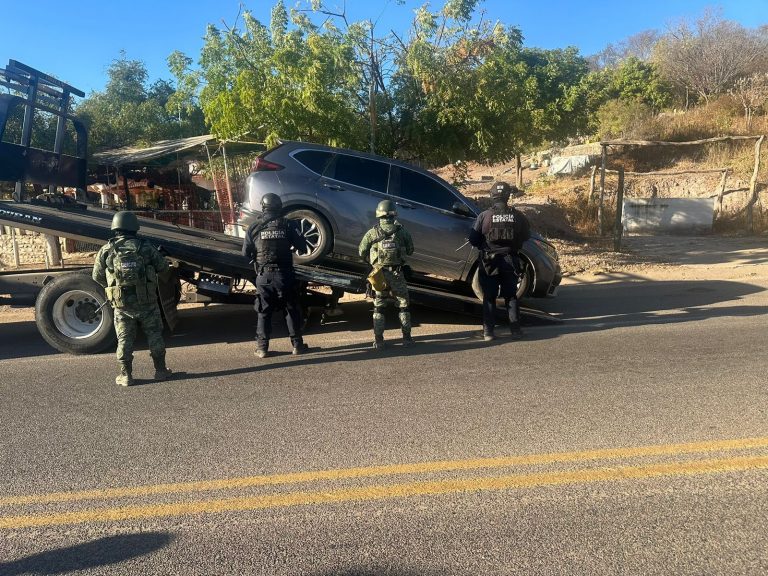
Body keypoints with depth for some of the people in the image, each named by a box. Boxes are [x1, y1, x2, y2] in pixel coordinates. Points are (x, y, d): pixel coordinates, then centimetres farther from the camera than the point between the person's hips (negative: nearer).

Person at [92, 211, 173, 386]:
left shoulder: (106, 250, -1)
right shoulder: (146, 247, -3)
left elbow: (97, 276, 6)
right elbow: (164, 270, 3)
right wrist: (160, 281, 25)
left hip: (121, 305, 1)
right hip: (146, 302, -1)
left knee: (124, 339, 11)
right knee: (154, 336, 11)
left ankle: (125, 375, 14)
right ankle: (161, 370, 17)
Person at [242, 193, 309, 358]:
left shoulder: (254, 228, 0)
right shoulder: (288, 225, -3)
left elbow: (246, 253, 4)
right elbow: (302, 246, -3)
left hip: (264, 276, 1)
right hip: (285, 274, 0)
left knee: (263, 312, 10)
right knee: (292, 310, 11)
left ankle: (262, 347, 12)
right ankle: (297, 344, 15)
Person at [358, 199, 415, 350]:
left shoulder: (372, 233, -3)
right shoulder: (402, 231, -3)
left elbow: (362, 252, 2)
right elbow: (410, 250, 5)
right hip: (397, 275, 0)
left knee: (379, 307, 10)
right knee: (403, 304, 13)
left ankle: (378, 340, 9)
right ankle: (407, 337, 14)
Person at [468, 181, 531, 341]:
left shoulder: (484, 216, -11)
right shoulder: (517, 216, -4)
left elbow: (473, 239, -7)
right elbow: (526, 236, 8)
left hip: (489, 262, -2)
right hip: (510, 262, 2)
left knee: (489, 298, 8)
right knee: (511, 296, 14)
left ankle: (488, 331, 6)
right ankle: (515, 329, 15)